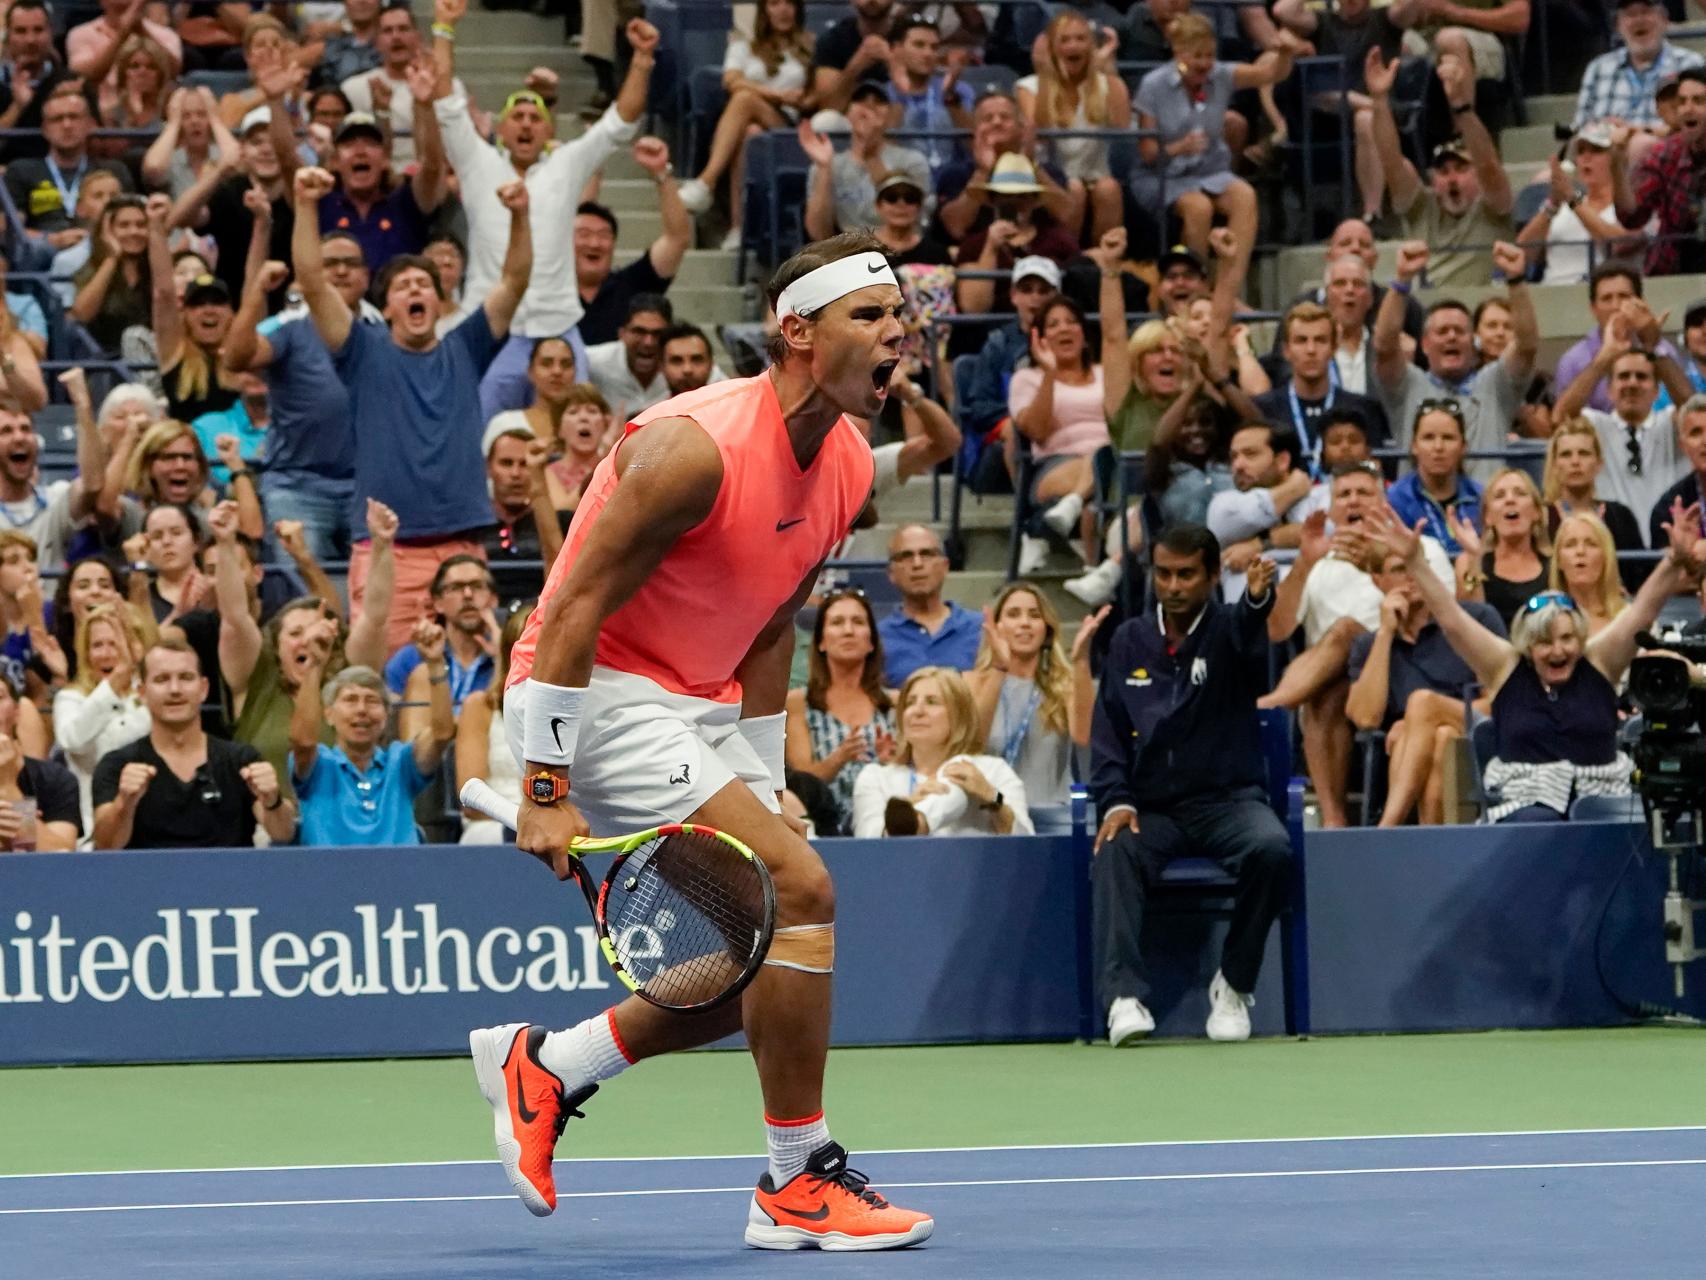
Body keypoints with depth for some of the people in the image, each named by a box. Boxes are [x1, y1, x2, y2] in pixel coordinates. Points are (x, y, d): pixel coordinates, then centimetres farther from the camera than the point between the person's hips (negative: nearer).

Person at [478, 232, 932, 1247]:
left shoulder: (850, 467, 4)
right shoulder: (699, 449, -24)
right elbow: (575, 610, -23)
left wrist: (759, 787, 11)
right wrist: (547, 791, -25)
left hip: (699, 706, 9)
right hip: (603, 696, -9)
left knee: (762, 966, 7)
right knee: (800, 891, -20)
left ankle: (541, 1067, 23)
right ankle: (798, 1186, -11)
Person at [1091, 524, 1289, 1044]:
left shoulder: (1227, 630, 1)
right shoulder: (1129, 641, 12)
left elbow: (1247, 634, -25)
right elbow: (1107, 732, 11)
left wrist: (1257, 598, -51)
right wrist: (1115, 801, -7)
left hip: (1227, 800, -2)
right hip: (1152, 808, 2)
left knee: (1271, 847, -32)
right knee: (1114, 853, -30)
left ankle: (1234, 985, -13)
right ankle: (1124, 997, -38)